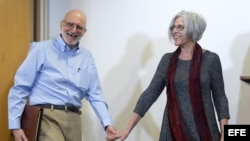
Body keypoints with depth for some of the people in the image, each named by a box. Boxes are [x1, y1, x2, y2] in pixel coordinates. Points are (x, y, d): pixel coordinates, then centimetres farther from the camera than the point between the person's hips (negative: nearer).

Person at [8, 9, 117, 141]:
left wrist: (107, 124, 2)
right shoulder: (42, 49, 0)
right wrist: (15, 125, -7)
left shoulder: (87, 57, 15)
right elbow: (20, 88, -1)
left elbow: (95, 95, 16)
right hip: (46, 117, -5)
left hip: (73, 120, 5)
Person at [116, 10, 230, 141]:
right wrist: (128, 128, -1)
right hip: (173, 130, 3)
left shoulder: (210, 59, -4)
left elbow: (220, 97, 0)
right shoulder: (167, 59, 4)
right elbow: (150, 93, 3)